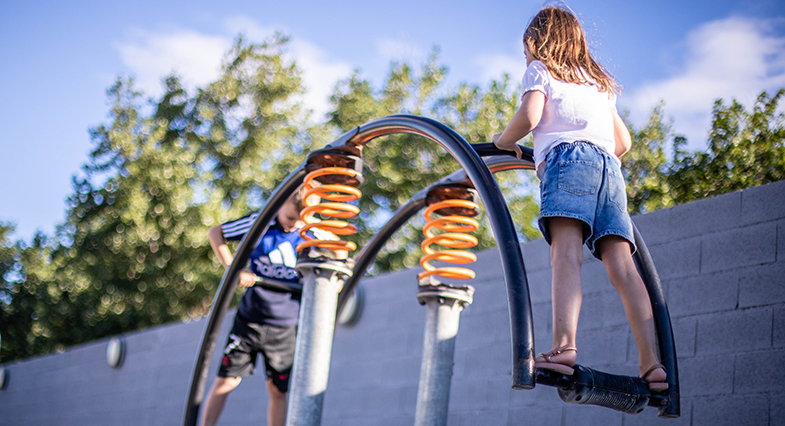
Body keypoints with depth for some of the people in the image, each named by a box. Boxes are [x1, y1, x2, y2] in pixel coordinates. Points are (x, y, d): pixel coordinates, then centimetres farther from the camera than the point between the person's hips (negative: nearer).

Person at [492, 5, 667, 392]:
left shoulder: (539, 69, 18)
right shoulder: (598, 82, 36)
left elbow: (528, 116, -1)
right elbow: (624, 141, 33)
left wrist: (503, 141, 17)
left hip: (569, 157, -6)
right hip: (609, 167, 6)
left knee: (566, 254, -23)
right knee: (622, 266, -7)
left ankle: (564, 346, -42)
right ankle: (652, 362, -19)